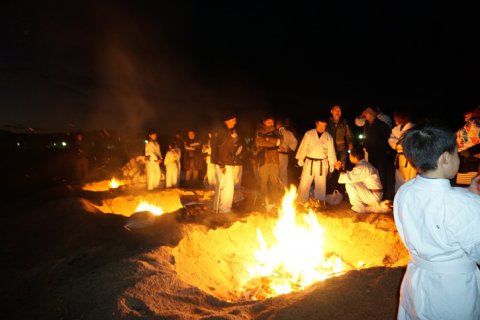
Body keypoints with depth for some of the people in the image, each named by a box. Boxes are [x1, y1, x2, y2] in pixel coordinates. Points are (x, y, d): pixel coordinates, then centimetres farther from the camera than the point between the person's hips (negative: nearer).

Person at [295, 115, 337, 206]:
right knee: (304, 183, 0)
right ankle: (301, 203, 10)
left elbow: (331, 151, 8)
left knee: (321, 184, 8)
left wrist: (332, 164, 7)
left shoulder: (328, 137, 5)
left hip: (322, 164, 1)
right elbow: (303, 147, 2)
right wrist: (300, 159, -1)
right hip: (309, 162, -1)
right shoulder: (309, 134, 1)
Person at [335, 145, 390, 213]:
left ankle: (359, 207, -1)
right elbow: (351, 174, 16)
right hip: (378, 195, 9)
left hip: (373, 196, -9)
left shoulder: (361, 168, -20)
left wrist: (340, 169, -9)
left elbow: (348, 178, -26)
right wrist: (343, 169, 6)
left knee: (349, 184, -16)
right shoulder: (365, 164, 8)